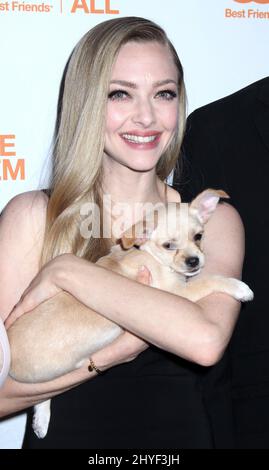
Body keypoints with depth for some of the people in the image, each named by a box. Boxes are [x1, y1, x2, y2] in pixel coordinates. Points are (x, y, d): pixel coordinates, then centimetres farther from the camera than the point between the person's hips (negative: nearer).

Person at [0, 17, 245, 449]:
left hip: (180, 434, 1)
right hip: (64, 434, -1)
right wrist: (109, 355, -19)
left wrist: (68, 272, -19)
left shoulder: (213, 219, -3)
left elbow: (206, 340, -21)